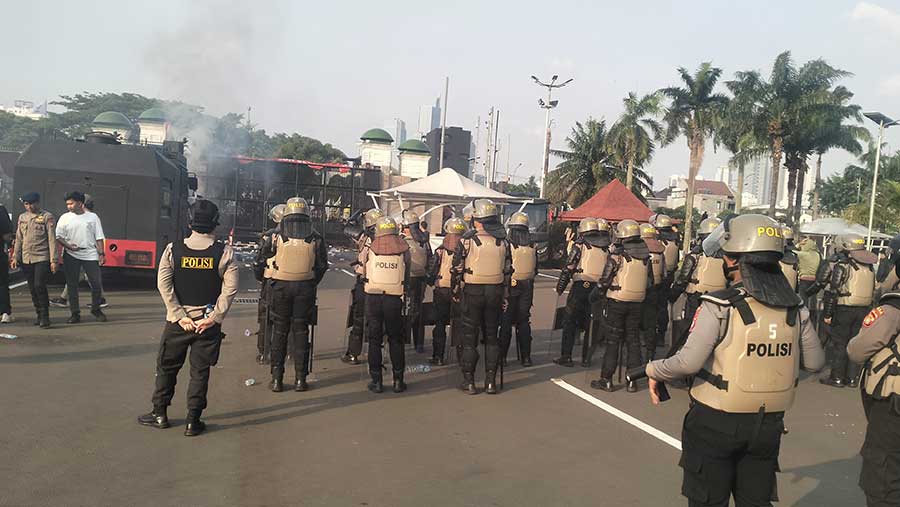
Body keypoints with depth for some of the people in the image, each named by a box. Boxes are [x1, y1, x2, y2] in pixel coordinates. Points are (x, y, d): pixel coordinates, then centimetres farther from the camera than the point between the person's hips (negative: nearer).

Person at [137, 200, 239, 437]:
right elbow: (230, 289, -13)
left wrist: (180, 316, -7)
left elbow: (164, 284, -8)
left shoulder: (173, 249, -4)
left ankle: (160, 414, 28)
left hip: (178, 320, 1)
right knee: (200, 371, 9)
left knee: (166, 367, 17)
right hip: (209, 322, -1)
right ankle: (192, 421, 14)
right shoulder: (224, 252, -7)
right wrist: (213, 318, -8)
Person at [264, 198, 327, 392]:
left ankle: (277, 379, 10)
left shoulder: (278, 235, -4)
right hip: (305, 287, 0)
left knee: (279, 331, 9)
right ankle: (300, 379, 9)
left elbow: (267, 257, 5)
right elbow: (322, 265, 4)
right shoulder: (315, 238, -2)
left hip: (280, 286, 0)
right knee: (301, 331, 8)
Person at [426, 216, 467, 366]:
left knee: (440, 324, 7)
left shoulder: (441, 250, -7)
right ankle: (461, 354, 13)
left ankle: (438, 356, 9)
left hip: (442, 291, -1)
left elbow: (432, 271, -2)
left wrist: (431, 282, 15)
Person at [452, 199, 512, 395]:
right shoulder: (503, 241, 2)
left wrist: (455, 292, 6)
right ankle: (491, 381, 14)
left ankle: (469, 381, 10)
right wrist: (505, 296, 14)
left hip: (472, 292, -3)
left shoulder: (467, 240, -10)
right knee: (491, 336, 12)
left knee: (470, 336, 5)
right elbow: (508, 271, 6)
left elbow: (457, 269, -7)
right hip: (495, 292, 3)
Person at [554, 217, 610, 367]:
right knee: (591, 324, 13)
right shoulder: (606, 248, 14)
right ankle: (586, 358, 15)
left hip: (581, 286, -4)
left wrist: (560, 287, 1)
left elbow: (568, 267, -5)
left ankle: (566, 356, 2)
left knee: (570, 322, 3)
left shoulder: (580, 244, -1)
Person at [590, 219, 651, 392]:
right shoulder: (645, 255, 3)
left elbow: (605, 280, -10)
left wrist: (594, 295, 4)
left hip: (617, 301, -4)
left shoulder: (618, 254, -12)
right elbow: (650, 281, 10)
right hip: (637, 303, 4)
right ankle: (632, 382, 13)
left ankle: (607, 380, 7)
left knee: (613, 341, 3)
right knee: (633, 341, 10)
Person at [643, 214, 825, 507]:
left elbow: (688, 362, -22)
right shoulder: (795, 310, -1)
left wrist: (653, 371, -5)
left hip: (716, 421, -5)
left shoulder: (720, 306, -18)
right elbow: (815, 362, 9)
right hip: (768, 426, 5)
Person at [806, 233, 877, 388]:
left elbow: (833, 291, -16)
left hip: (843, 309, -6)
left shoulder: (841, 265, -12)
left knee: (839, 344, 2)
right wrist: (866, 309, 19)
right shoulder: (869, 267, 9)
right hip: (863, 310, 6)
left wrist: (827, 313, -13)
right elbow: (873, 291, 12)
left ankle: (837, 378, 7)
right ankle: (852, 378, 18)